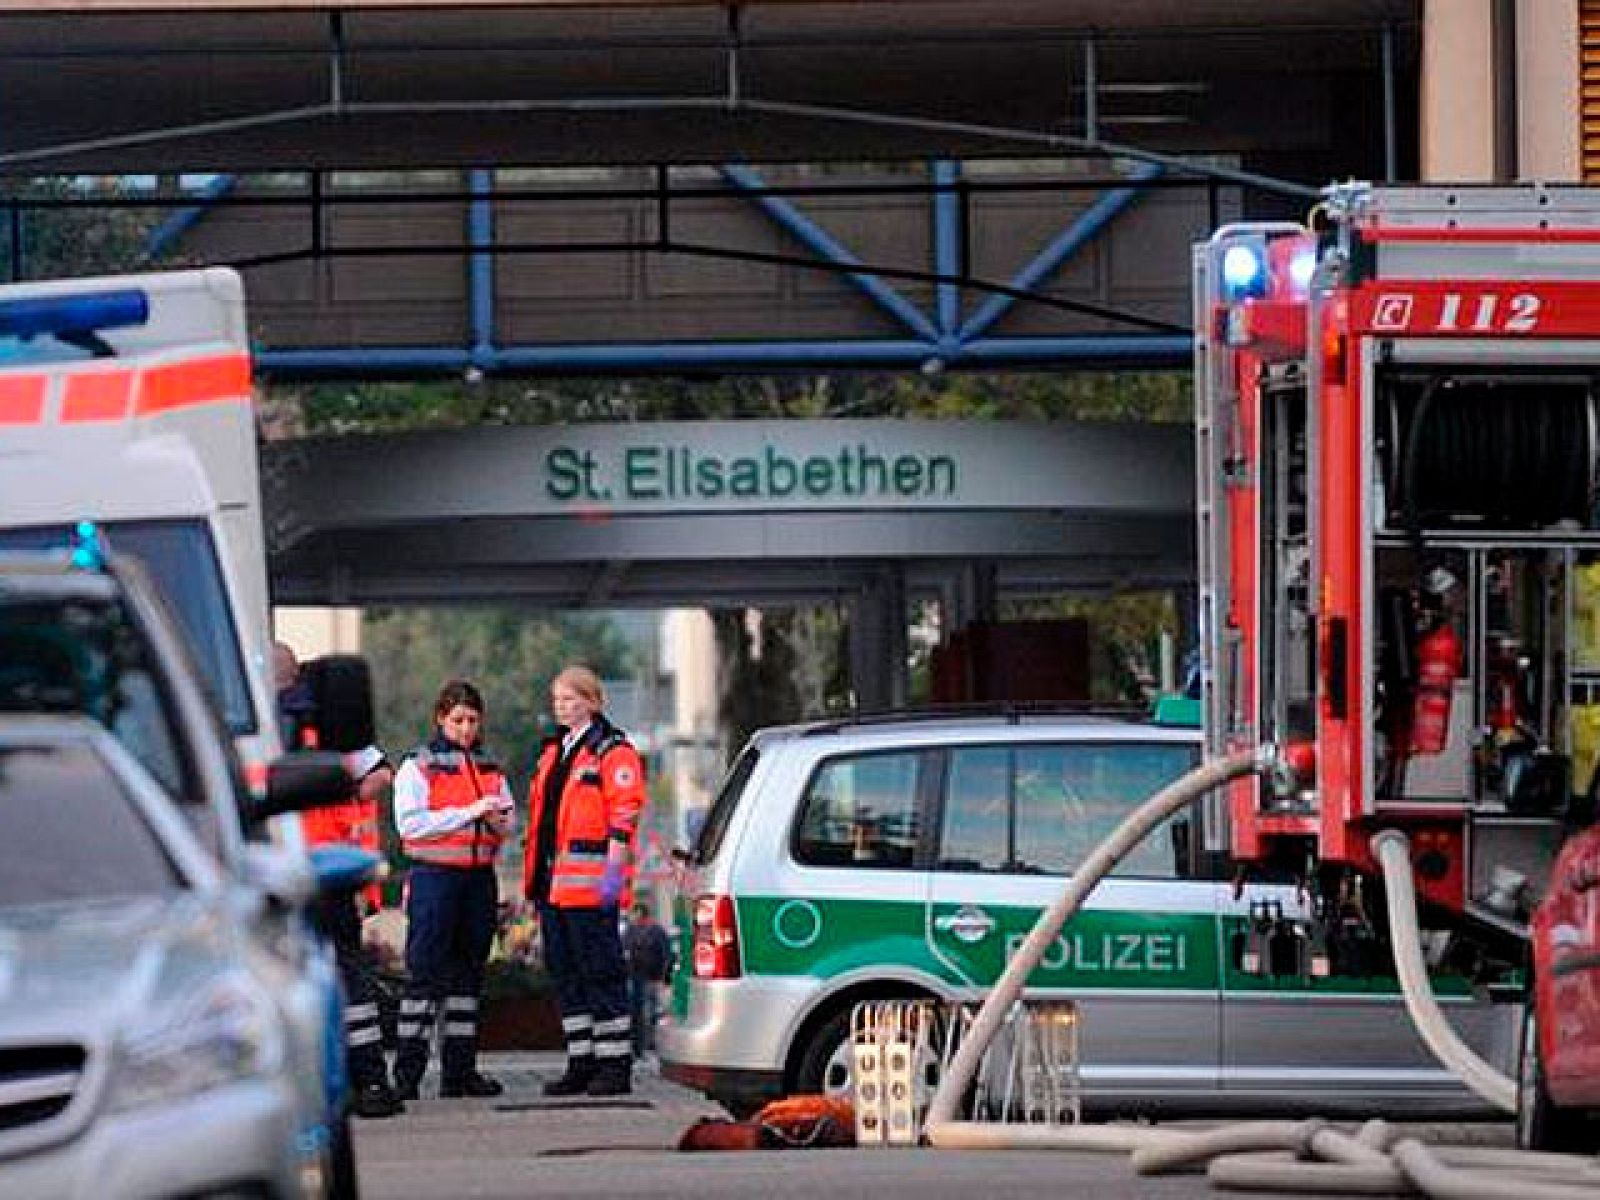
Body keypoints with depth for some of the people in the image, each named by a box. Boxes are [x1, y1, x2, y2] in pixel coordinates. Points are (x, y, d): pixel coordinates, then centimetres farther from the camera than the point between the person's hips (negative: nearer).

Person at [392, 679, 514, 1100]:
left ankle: (460, 1069, 13)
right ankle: (408, 1069, -9)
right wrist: (468, 813, -18)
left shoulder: (490, 767, 15)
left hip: (479, 876, 6)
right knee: (424, 971, -8)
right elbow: (410, 823, -12)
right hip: (435, 874, -6)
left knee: (468, 971, 8)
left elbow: (509, 822, 18)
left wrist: (499, 821, -6)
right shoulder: (418, 766, -1)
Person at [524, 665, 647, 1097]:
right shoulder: (553, 751, 20)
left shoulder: (612, 750, -6)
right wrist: (533, 878, 22)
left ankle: (615, 1066, -5)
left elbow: (624, 815, -12)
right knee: (565, 975, 10)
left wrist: (613, 872, -19)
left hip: (588, 882, -9)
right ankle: (581, 1064, 15)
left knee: (601, 972, -7)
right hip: (553, 884, 9)